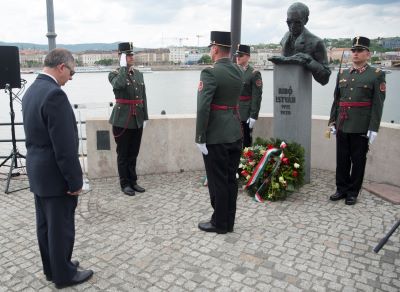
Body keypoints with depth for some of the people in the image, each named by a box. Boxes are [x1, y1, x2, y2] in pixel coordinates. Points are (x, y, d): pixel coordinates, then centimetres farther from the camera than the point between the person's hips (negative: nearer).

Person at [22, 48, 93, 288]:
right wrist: (75, 181, -17)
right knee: (62, 228, 6)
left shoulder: (32, 90, 8)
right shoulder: (54, 94, -23)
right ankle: (64, 274, 23)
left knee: (46, 224, 19)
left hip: (38, 172, 10)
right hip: (56, 176, -10)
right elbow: (65, 146, -25)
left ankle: (52, 268, 36)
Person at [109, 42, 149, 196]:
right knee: (123, 154, 5)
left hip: (137, 120, 5)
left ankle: (133, 181, 24)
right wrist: (123, 66, -18)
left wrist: (145, 117, 10)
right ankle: (125, 184, 16)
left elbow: (143, 97, 13)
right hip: (122, 120, -5)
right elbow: (119, 85, -29)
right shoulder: (114, 74, -4)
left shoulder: (139, 74, 12)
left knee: (133, 153, 13)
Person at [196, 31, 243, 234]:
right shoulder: (238, 71, 8)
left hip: (216, 137, -8)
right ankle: (228, 221, 26)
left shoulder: (210, 73, -15)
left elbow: (203, 108, -20)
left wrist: (200, 138, -15)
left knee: (218, 181, 4)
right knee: (230, 179, 14)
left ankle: (220, 223, 17)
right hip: (235, 134, 8)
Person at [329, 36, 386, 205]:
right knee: (342, 160, 10)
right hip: (342, 126, 4)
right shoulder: (342, 74, 11)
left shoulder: (377, 75, -2)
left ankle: (353, 192, 18)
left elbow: (378, 104, -7)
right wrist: (332, 121, 9)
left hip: (361, 128, -4)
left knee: (358, 161, 6)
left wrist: (373, 128, -12)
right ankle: (341, 189, 24)